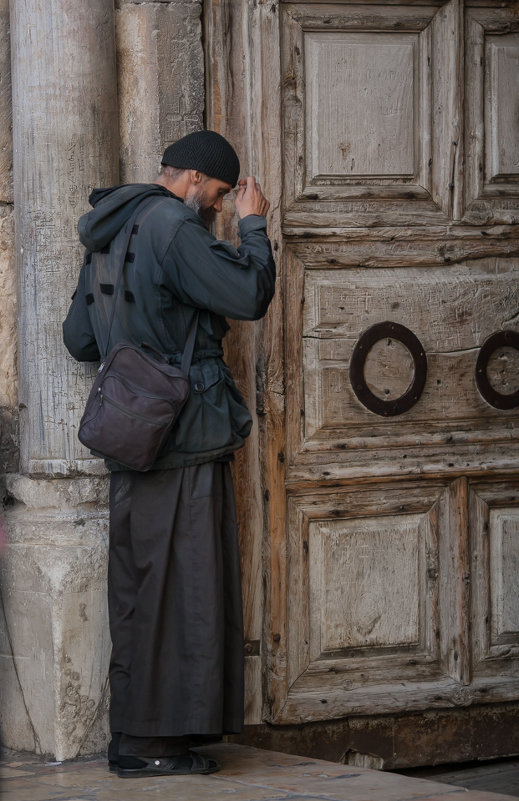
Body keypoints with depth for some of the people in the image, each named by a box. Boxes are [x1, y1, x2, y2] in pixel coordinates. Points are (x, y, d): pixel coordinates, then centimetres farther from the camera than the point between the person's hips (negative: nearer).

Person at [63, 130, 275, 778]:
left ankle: (133, 736, 14)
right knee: (176, 588, -6)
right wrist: (253, 225, -1)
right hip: (183, 436, -9)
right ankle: (150, 740, -5)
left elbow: (79, 339, 22)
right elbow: (250, 295, -16)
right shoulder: (171, 226, -11)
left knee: (142, 590, 11)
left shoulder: (107, 237, 18)